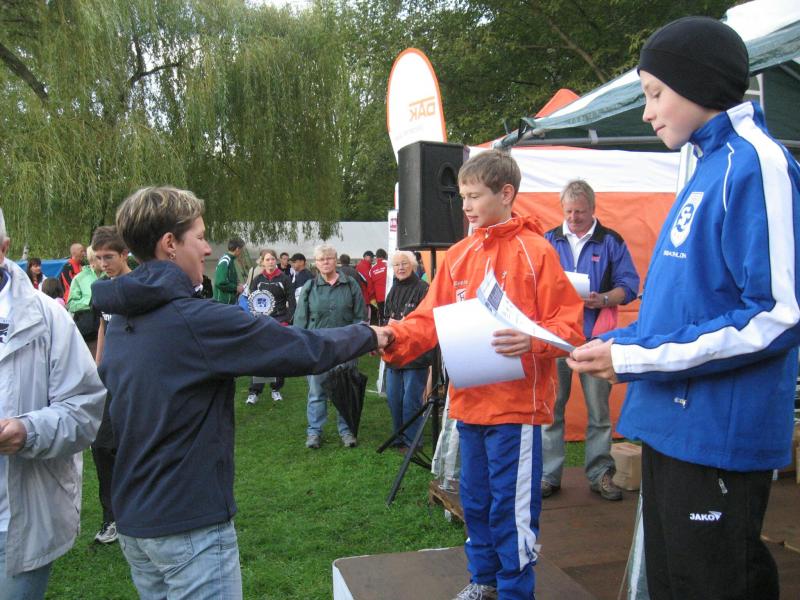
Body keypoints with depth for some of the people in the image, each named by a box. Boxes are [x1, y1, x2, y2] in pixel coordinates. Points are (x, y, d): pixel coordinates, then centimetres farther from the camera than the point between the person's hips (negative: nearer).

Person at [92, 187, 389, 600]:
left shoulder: (120, 321, 5)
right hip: (190, 523, -8)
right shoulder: (195, 320, -21)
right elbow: (304, 350, -17)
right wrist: (368, 336, -1)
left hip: (132, 518, 9)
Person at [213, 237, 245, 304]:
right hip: (224, 302, -10)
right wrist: (236, 288, -14)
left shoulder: (231, 260, 13)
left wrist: (237, 285, 8)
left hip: (231, 301, 10)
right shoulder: (225, 261, -17)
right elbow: (220, 283, -24)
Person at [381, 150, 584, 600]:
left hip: (517, 404, -6)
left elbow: (569, 325, -11)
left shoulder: (536, 251, -9)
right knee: (476, 499, 19)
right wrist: (392, 336, -11)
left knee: (513, 507, 3)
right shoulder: (459, 255, 8)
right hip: (469, 400, 6)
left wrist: (532, 341, -29)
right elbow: (432, 318, 5)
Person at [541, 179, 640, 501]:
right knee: (551, 409, 5)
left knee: (599, 411, 6)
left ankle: (600, 474, 19)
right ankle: (548, 474, 16)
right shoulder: (549, 240, 9)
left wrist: (603, 300, -17)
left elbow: (629, 284, 1)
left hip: (596, 337, -1)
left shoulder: (611, 241, 4)